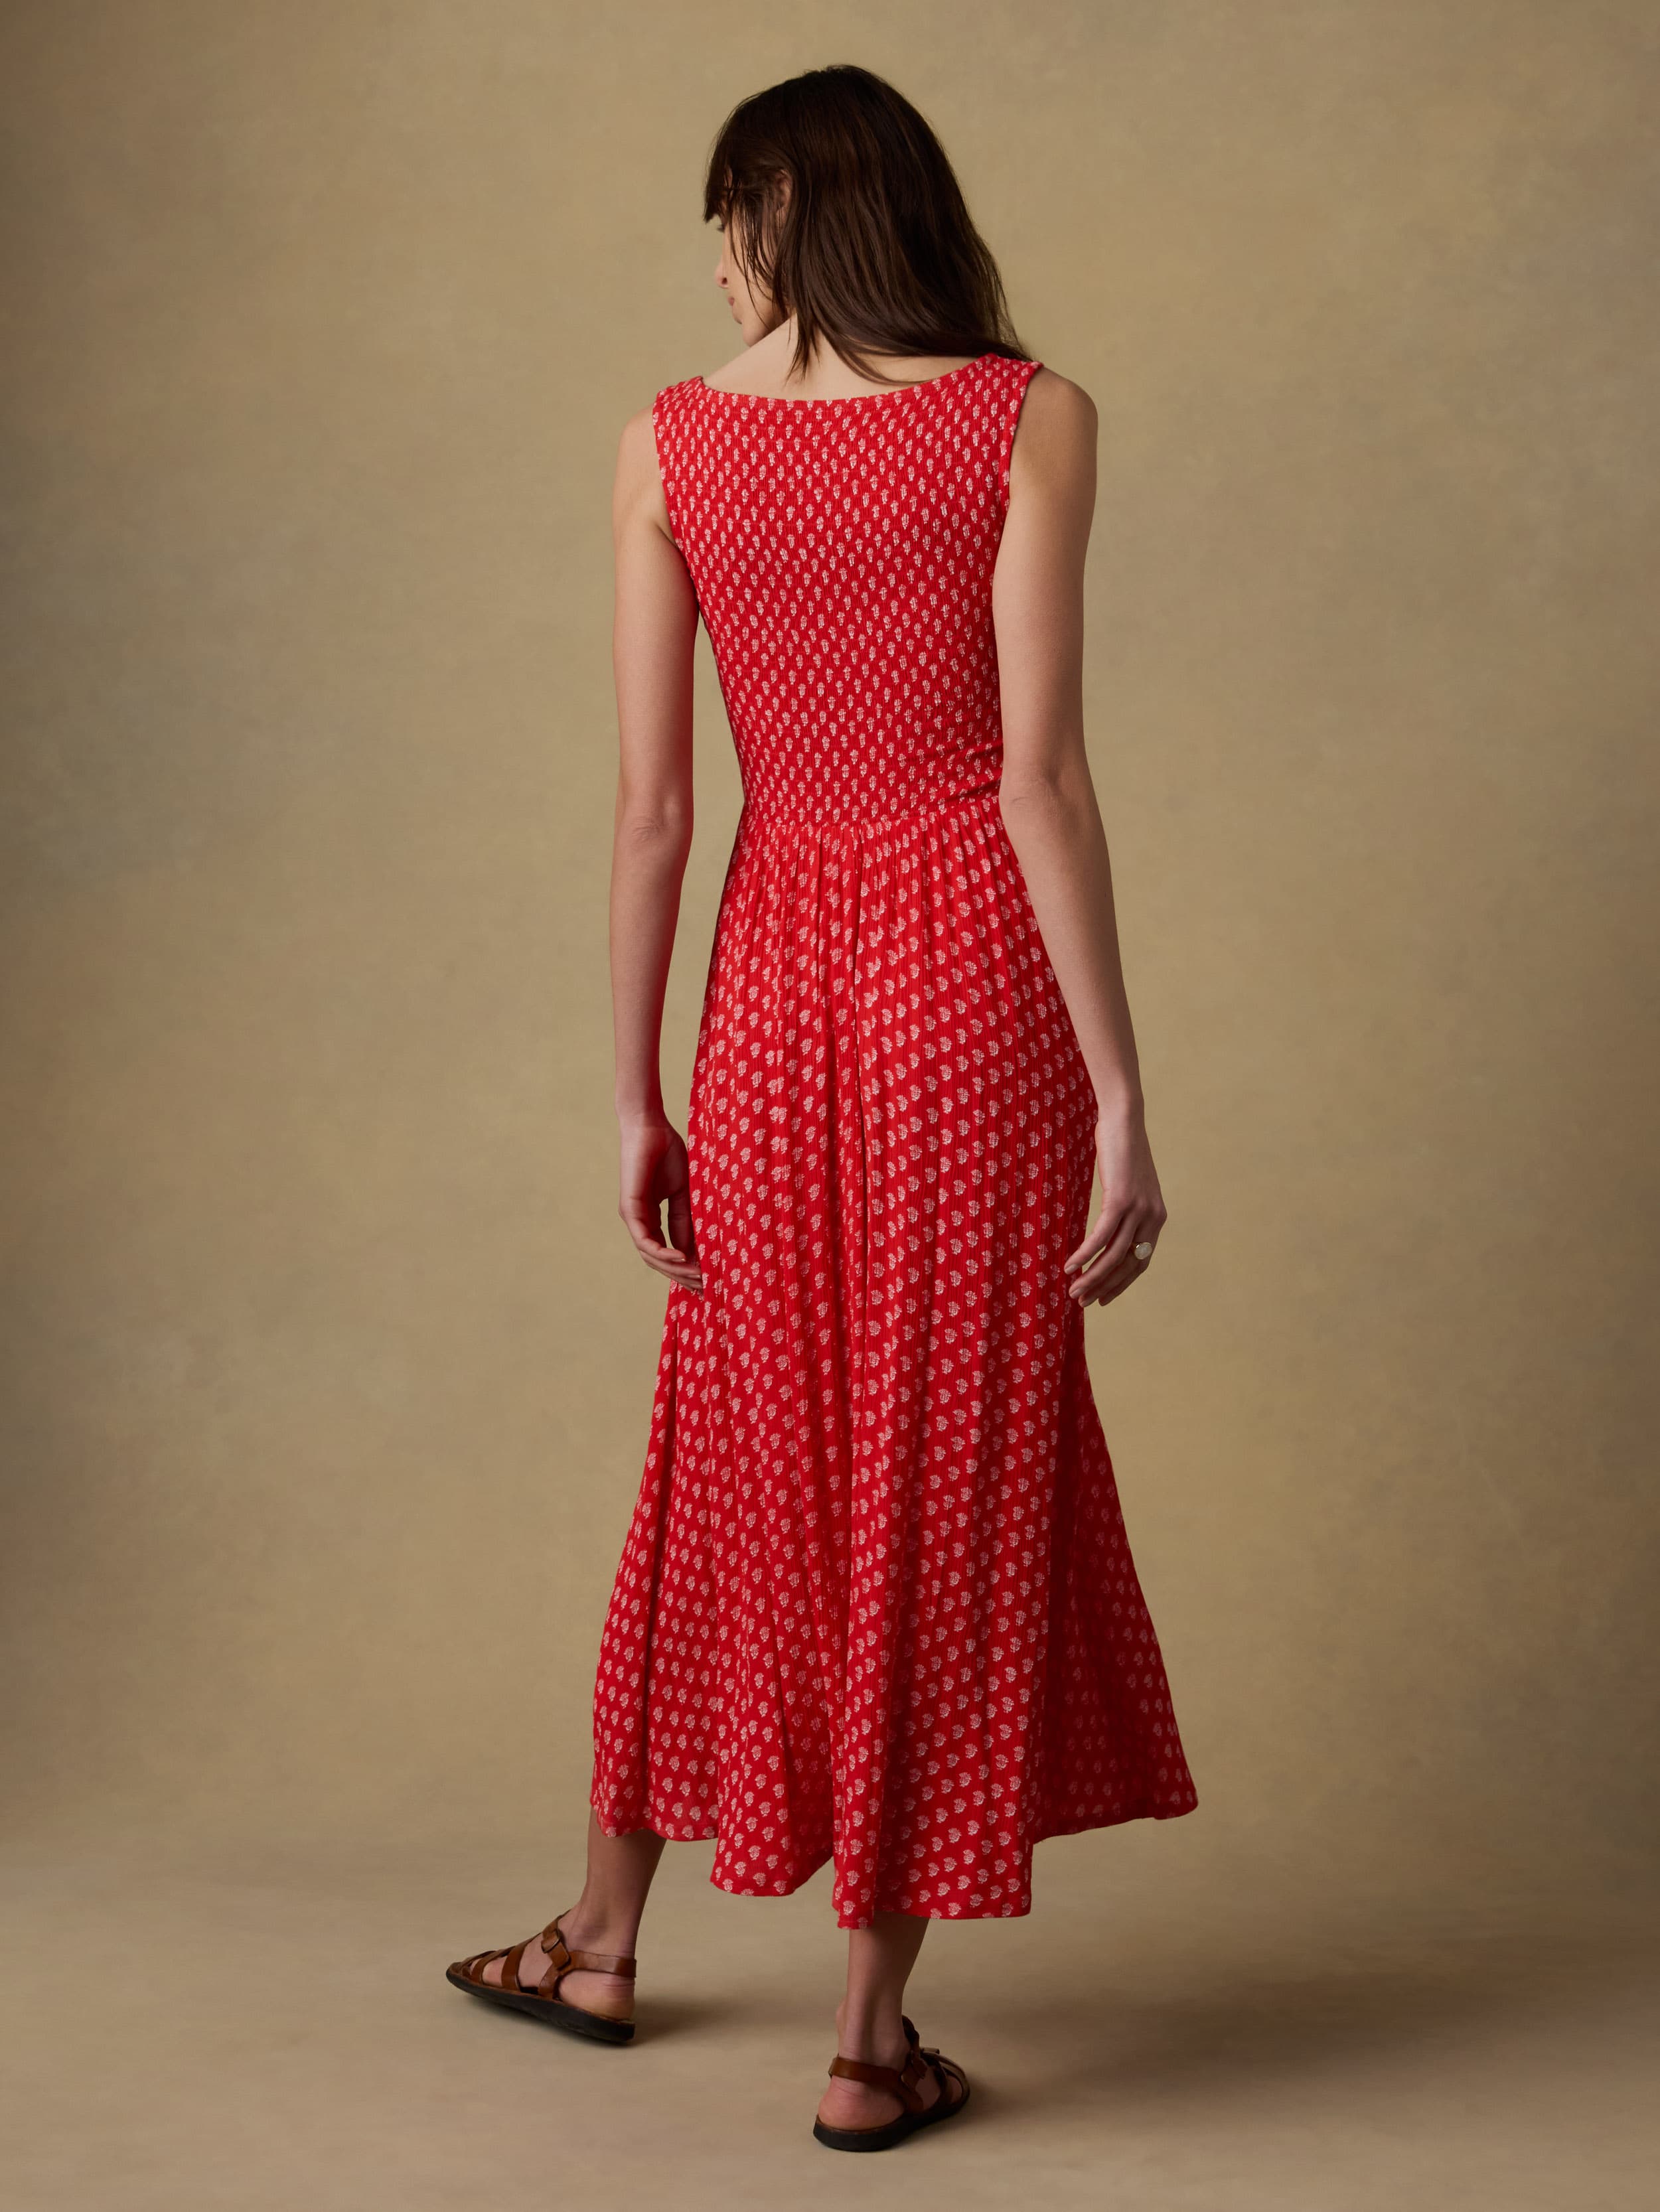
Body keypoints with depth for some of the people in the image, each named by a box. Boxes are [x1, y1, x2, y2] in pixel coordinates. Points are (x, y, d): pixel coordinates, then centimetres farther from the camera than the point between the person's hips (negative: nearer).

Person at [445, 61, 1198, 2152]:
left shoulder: (669, 443, 1)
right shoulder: (1028, 421, -5)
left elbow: (650, 806, 0)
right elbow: (1041, 777, -12)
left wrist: (637, 1094, 9)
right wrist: (1122, 1100, -9)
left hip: (777, 972, 3)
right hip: (974, 973, -2)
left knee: (737, 1454, 18)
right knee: (947, 1470, 6)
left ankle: (603, 1935, 34)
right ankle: (876, 2036, 15)